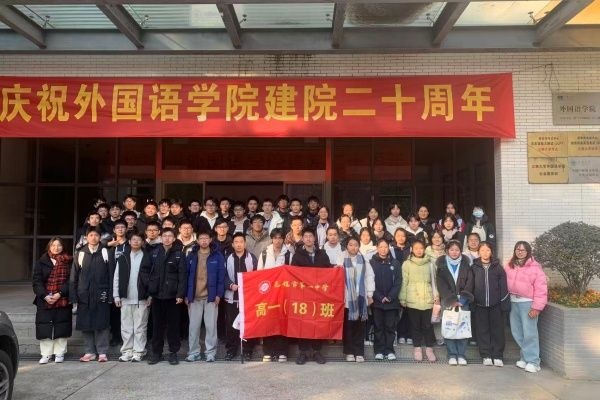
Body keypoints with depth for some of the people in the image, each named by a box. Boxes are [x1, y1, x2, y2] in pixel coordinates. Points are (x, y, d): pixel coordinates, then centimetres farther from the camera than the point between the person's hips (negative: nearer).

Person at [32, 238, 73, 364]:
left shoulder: (69, 262, 3)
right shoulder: (41, 262, 7)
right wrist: (45, 295, -11)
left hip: (63, 301, -1)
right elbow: (37, 281, 2)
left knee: (61, 327, 3)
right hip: (44, 300, 1)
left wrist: (60, 294, -15)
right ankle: (46, 354, 15)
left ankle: (59, 353, 15)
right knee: (45, 327, 3)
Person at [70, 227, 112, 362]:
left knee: (101, 325, 0)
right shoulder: (81, 253, 7)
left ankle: (102, 352, 10)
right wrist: (73, 296, 1)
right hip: (84, 295, 3)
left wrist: (109, 294, -7)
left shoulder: (105, 253, 0)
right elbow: (74, 276, 7)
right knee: (85, 325, 7)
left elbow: (110, 275, -2)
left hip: (100, 295, -2)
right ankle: (90, 352, 19)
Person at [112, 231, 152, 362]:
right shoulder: (122, 258, 7)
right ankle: (127, 351, 17)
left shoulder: (147, 258, 0)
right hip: (126, 298, 2)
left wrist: (150, 296, -6)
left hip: (142, 299, -2)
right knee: (126, 327, 8)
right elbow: (116, 278, 8)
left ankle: (138, 351, 11)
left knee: (140, 327, 3)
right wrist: (116, 296, 3)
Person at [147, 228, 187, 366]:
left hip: (172, 295, -2)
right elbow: (150, 273, 7)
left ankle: (173, 352, 14)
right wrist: (149, 292, 0)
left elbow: (182, 276, -5)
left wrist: (180, 294, -12)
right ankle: (156, 352, 20)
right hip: (157, 295, 3)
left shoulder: (179, 255, 0)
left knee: (173, 325, 4)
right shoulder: (154, 253, 8)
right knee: (157, 325, 9)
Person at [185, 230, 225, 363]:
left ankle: (211, 352, 12)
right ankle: (194, 352, 17)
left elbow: (221, 276, -2)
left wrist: (218, 294, -8)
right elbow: (187, 275, 8)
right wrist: (186, 295, 2)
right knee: (194, 325, 7)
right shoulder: (191, 256, 7)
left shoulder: (217, 255, 0)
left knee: (211, 325, 2)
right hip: (194, 297, 2)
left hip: (211, 296, -2)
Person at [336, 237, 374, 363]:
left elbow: (369, 277, 7)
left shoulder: (363, 260, 6)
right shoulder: (341, 259, 1)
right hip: (347, 297, -1)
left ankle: (359, 352, 12)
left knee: (359, 326, 4)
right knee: (348, 325, 4)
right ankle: (349, 352, 14)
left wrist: (370, 295, 4)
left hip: (361, 297, 1)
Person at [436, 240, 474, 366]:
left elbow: (469, 283, 2)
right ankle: (452, 355, 4)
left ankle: (461, 354, 5)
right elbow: (441, 284, -1)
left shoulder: (465, 264, 8)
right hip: (447, 301, -1)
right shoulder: (441, 265, 5)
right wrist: (452, 300, -11)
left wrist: (462, 300, -10)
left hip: (463, 301, 1)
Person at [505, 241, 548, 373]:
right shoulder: (509, 266, 9)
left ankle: (532, 361, 5)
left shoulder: (535, 267, -9)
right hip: (513, 302, 6)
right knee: (517, 332, 12)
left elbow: (541, 288, -11)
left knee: (529, 333, -5)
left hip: (527, 303, -6)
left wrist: (537, 307, -13)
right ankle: (525, 357, 25)